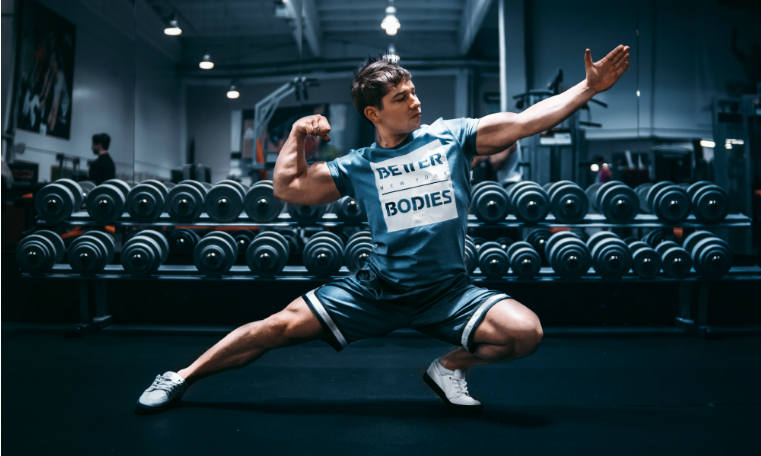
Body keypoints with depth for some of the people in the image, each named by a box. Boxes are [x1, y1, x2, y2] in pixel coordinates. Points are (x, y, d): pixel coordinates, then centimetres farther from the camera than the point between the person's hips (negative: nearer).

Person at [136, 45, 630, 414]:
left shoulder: (452, 136, 1)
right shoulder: (358, 166, 3)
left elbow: (526, 120, -4)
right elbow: (288, 187, 8)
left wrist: (589, 87, -8)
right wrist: (297, 135, -1)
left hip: (448, 291, 0)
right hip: (376, 291, 0)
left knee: (526, 330, -22)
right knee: (282, 325, -6)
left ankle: (449, 368, 6)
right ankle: (181, 378, 13)